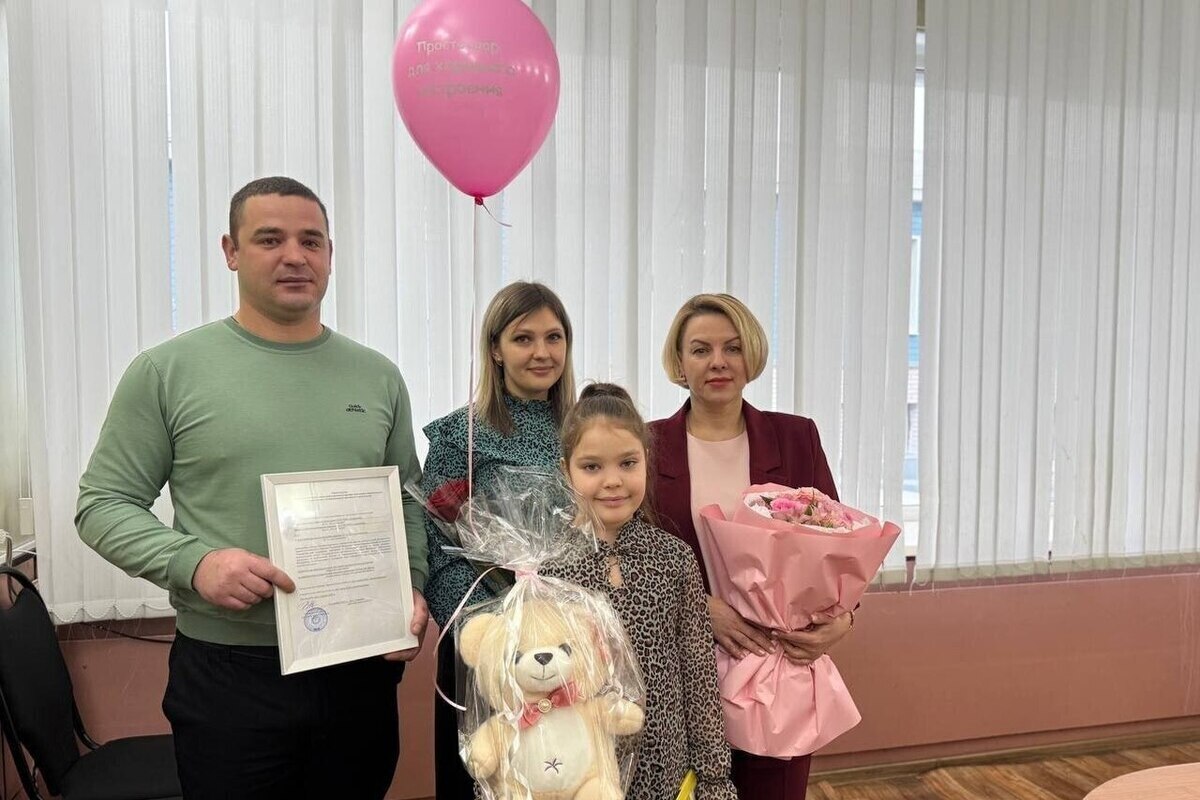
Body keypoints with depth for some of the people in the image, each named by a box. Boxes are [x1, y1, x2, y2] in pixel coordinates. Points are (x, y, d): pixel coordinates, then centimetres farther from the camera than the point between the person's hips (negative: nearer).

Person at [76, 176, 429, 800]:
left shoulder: (378, 376, 6)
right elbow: (103, 503, -1)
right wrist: (192, 561, -18)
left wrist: (413, 589, -4)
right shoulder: (168, 370, -3)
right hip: (227, 675, -3)